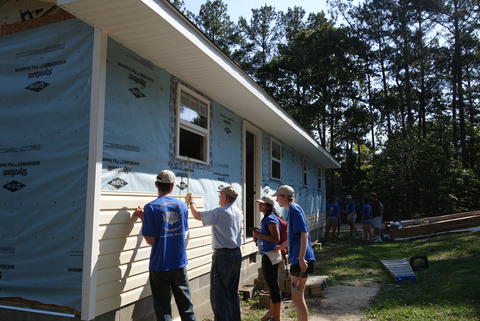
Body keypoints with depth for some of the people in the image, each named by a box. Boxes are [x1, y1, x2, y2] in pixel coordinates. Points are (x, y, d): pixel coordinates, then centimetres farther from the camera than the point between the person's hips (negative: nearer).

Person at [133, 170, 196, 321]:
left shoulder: (151, 207, -13)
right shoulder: (182, 205, 1)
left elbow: (150, 240, -13)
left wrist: (143, 218, -2)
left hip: (159, 266, -3)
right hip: (180, 263, 4)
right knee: (186, 305, 17)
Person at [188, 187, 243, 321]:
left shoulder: (219, 213, -16)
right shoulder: (239, 212, 8)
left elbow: (197, 215, -6)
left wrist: (191, 201, 12)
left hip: (223, 255, -8)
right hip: (237, 254, 8)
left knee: (218, 294, -2)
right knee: (233, 292, 18)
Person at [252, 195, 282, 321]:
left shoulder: (270, 219, -18)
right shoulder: (266, 218, 12)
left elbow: (276, 238, -26)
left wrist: (260, 235, -21)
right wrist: (258, 237, 9)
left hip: (270, 255, -11)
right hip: (267, 255, 11)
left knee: (273, 285, -1)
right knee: (271, 284, 22)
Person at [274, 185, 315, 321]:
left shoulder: (294, 210, -13)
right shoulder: (292, 210, 15)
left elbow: (304, 234, -21)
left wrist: (301, 258, -27)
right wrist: (281, 246, 39)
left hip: (300, 259, -10)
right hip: (297, 258, 10)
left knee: (297, 297, -3)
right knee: (298, 297, 17)